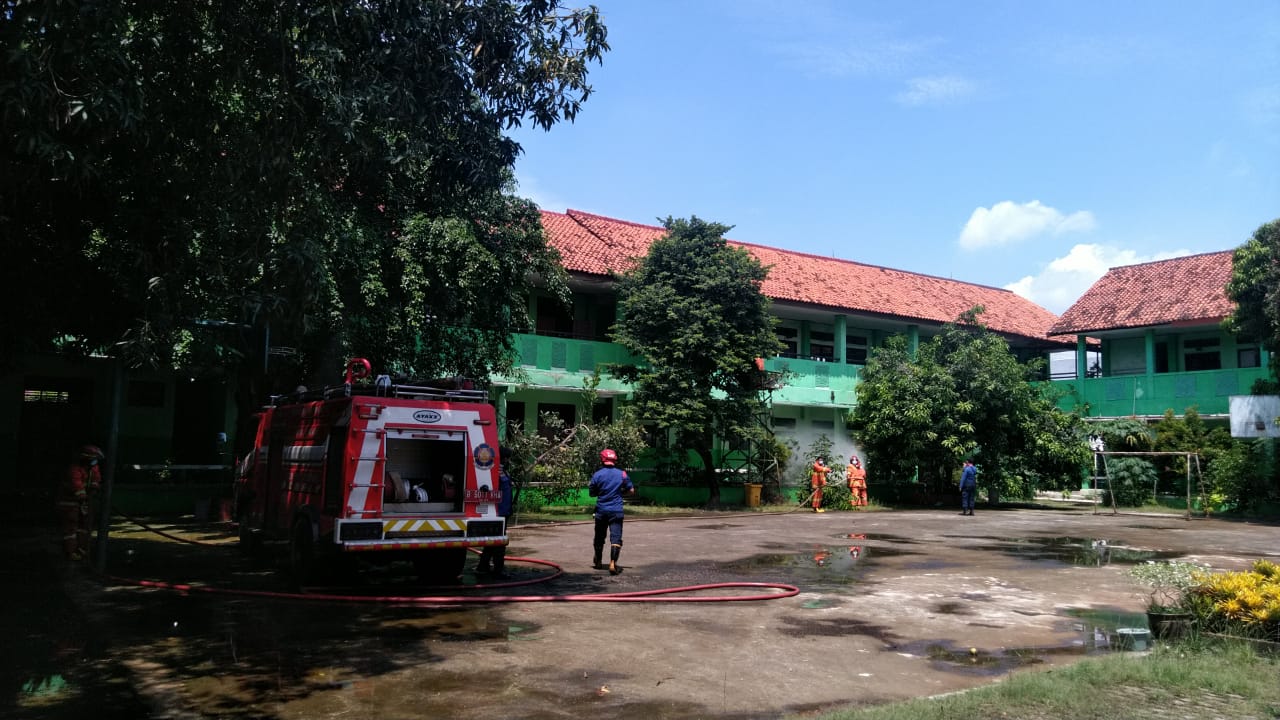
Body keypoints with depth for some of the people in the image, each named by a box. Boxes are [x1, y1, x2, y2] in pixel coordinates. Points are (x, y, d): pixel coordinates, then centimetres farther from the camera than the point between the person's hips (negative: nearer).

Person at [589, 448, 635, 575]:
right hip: (616, 511, -1)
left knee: (599, 537, 17)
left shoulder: (597, 475, -4)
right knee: (616, 538, -5)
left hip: (601, 511, 1)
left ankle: (598, 562, 33)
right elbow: (631, 491, 6)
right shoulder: (622, 474, -1)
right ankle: (613, 564, -20)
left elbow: (591, 493, 4)